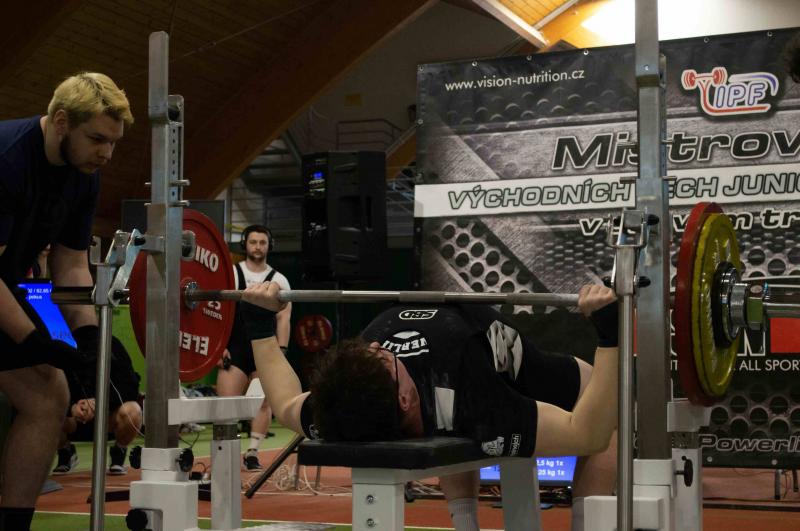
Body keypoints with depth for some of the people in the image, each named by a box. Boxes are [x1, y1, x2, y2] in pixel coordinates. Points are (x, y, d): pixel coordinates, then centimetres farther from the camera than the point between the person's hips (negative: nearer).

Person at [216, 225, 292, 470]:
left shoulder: (278, 280, 8)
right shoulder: (231, 274, 6)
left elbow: (283, 318, 3)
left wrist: (281, 350, -6)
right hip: (235, 348, -1)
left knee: (263, 403, -2)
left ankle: (252, 453, 5)